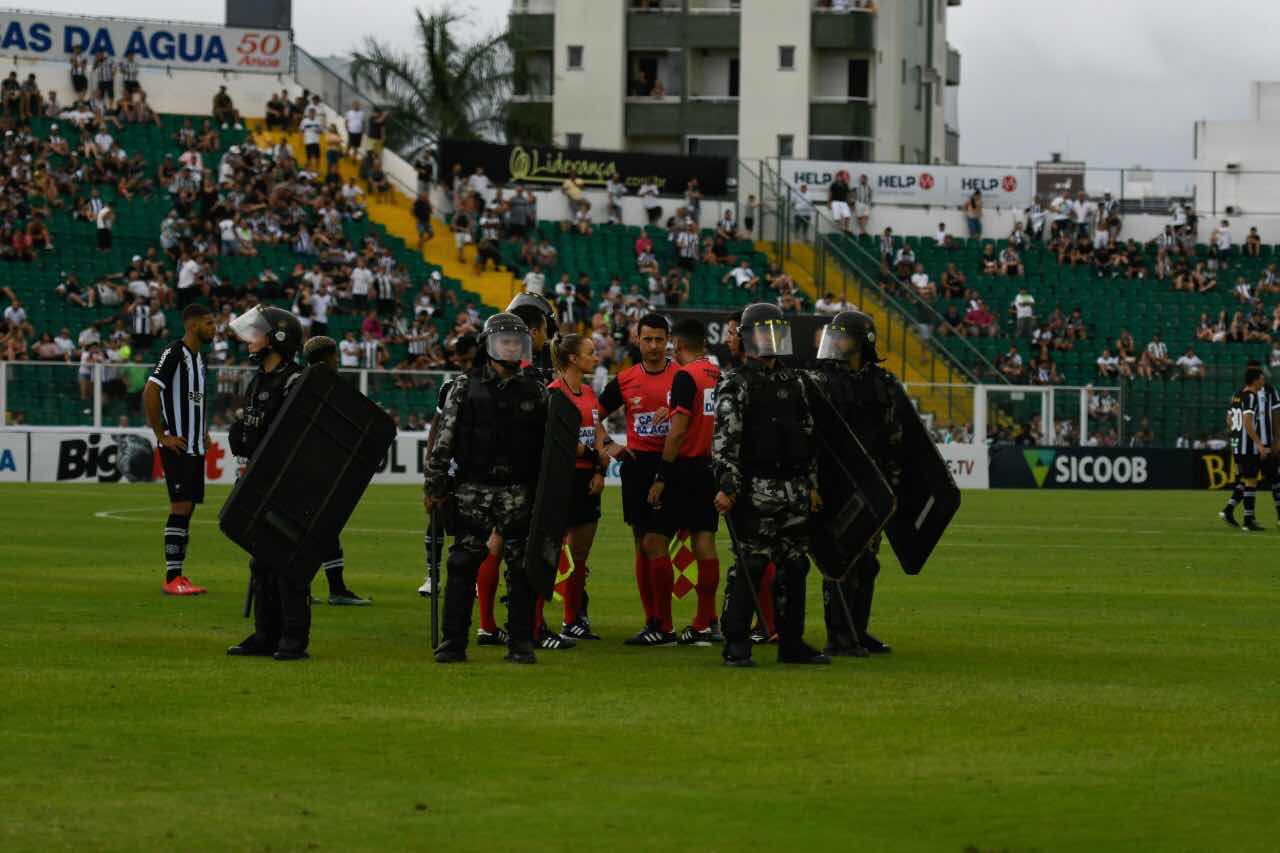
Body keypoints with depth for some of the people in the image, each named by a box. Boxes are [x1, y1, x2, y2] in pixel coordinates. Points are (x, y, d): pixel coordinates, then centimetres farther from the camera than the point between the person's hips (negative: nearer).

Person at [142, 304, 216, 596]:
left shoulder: (198, 357, 15)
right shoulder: (174, 353, -13)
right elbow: (150, 393, -20)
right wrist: (162, 436, -17)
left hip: (195, 446, 9)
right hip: (177, 446, -9)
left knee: (187, 507, 9)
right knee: (181, 507, -11)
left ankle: (178, 576, 13)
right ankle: (172, 579, -10)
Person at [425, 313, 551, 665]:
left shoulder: (535, 392, 8)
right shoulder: (465, 387, 2)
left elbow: (548, 445, 12)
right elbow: (444, 439, 1)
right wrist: (434, 484, -3)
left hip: (519, 492, 1)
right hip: (472, 490, -1)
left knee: (521, 567, 1)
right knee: (463, 566, 0)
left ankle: (521, 643, 7)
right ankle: (454, 642, 5)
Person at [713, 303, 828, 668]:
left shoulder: (793, 381, 16)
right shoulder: (736, 383, -5)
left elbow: (808, 435, 21)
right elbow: (724, 439, -13)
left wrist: (812, 484, 17)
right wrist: (726, 487, -21)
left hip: (793, 490, 7)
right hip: (755, 490, -7)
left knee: (794, 566, 10)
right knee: (749, 567, -8)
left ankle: (792, 644, 18)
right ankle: (736, 646, -5)